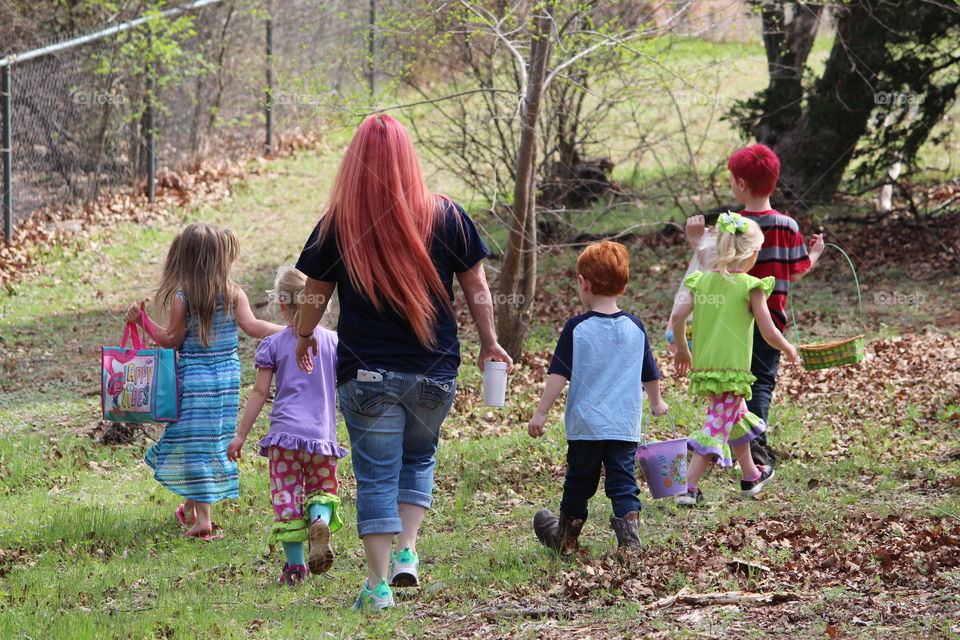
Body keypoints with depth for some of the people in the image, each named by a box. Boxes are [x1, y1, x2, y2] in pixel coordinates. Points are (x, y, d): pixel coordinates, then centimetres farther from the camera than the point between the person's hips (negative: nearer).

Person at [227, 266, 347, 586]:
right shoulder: (334, 342, 6)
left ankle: (295, 565, 0)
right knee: (321, 490, 15)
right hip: (322, 434, 1)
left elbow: (259, 393, 1)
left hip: (284, 432, -1)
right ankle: (320, 521, -19)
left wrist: (240, 435, 7)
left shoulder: (273, 345, 2)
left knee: (287, 496, 4)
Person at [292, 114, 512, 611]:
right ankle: (407, 550, 9)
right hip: (433, 370, 2)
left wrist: (304, 336, 24)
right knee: (418, 458, 23)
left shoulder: (338, 223, -6)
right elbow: (476, 287, 3)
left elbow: (315, 292, 5)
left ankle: (378, 583, 2)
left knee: (375, 476, 4)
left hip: (365, 371, -2)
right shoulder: (446, 217, -4)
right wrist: (489, 343, 17)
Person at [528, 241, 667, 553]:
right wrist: (657, 402, 31)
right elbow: (649, 374, 13)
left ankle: (566, 538, 28)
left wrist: (541, 413, -5)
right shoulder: (635, 327, 2)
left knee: (579, 483, 13)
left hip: (585, 425, -2)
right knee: (623, 483, 3)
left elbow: (558, 374, -9)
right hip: (625, 426, 2)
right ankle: (629, 537, -12)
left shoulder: (576, 328, -7)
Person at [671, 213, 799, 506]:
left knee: (738, 417, 26)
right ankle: (688, 486, -13)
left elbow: (678, 317, 0)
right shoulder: (751, 287, -8)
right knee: (718, 426, -4)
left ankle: (750, 476, 42)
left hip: (703, 366, 7)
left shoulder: (703, 280, 5)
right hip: (732, 370, -7)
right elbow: (769, 332, -8)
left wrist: (682, 349, 17)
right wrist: (789, 350, 12)